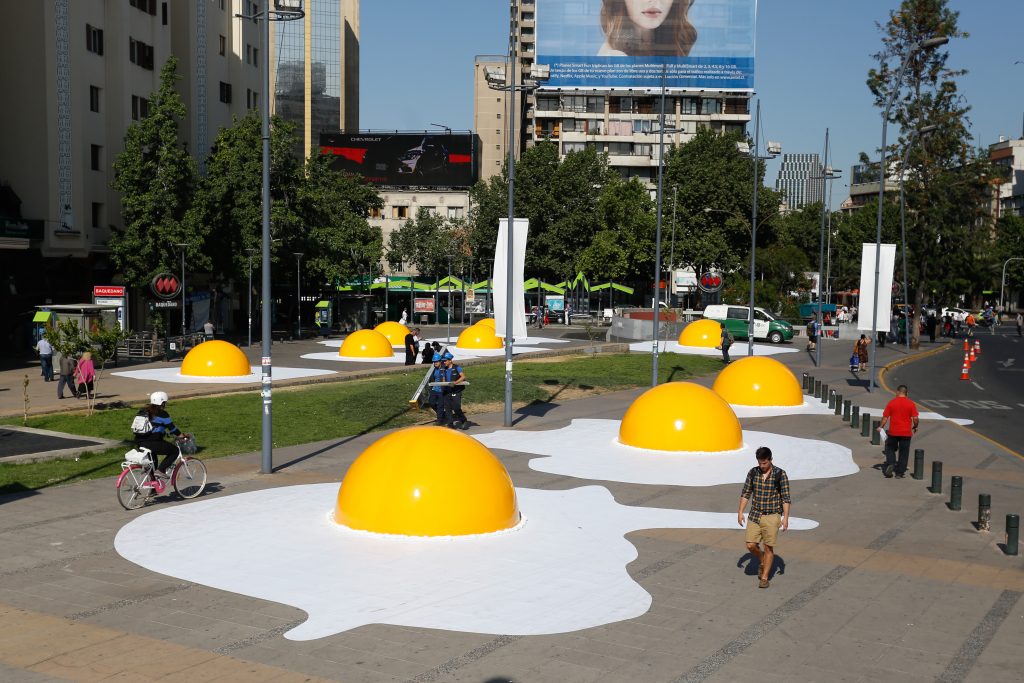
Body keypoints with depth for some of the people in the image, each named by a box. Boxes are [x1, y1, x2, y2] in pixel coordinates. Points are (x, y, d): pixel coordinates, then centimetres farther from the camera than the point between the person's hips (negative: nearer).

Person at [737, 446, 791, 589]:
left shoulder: (780, 474, -9)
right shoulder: (753, 472, 1)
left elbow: (786, 498, -8)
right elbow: (745, 493, 8)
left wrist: (785, 518, -13)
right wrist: (740, 512, 2)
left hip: (772, 516, -3)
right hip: (755, 515, 3)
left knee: (768, 547, 1)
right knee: (751, 545, 0)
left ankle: (764, 577, 14)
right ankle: (762, 561, 31)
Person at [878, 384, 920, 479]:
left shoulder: (891, 403, -4)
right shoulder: (911, 403, -4)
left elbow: (885, 417, -2)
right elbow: (915, 418, -6)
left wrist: (881, 427, 10)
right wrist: (915, 427, 12)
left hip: (893, 432, 0)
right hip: (906, 432, 0)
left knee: (890, 449, 18)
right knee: (903, 453, 9)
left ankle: (890, 464, -3)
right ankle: (900, 473, 10)